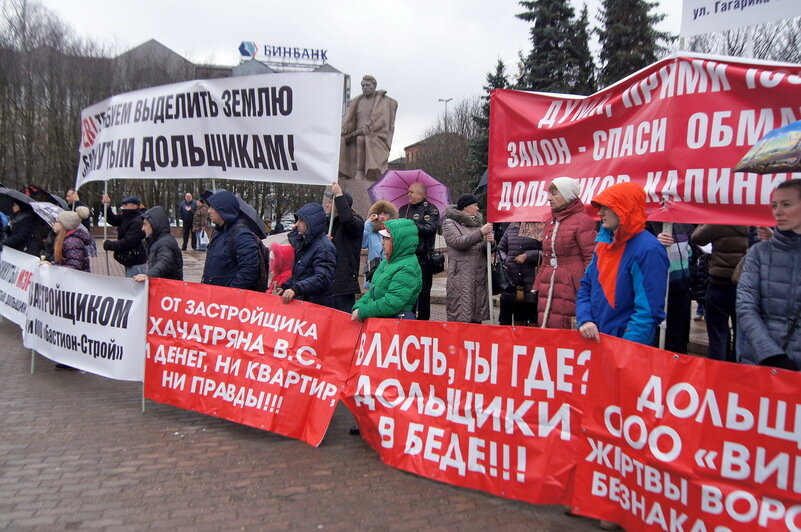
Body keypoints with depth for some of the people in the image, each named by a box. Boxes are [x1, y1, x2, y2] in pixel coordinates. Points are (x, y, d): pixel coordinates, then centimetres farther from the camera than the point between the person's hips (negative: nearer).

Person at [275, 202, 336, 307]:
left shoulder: (324, 248, -16)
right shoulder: (305, 244, 16)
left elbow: (322, 278, -28)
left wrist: (296, 289, -36)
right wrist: (285, 287, 14)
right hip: (302, 302, 9)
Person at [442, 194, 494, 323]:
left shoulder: (478, 222, 20)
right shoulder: (450, 223, 1)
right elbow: (459, 242, -16)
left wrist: (490, 241, -4)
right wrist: (480, 232, -20)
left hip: (480, 273, 6)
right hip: (461, 275, -6)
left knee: (477, 317, 8)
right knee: (460, 315, -9)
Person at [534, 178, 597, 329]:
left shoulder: (582, 220, -6)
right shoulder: (551, 222, 19)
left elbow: (591, 258, -10)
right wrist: (537, 286, 18)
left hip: (571, 288, -8)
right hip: (548, 287, 8)